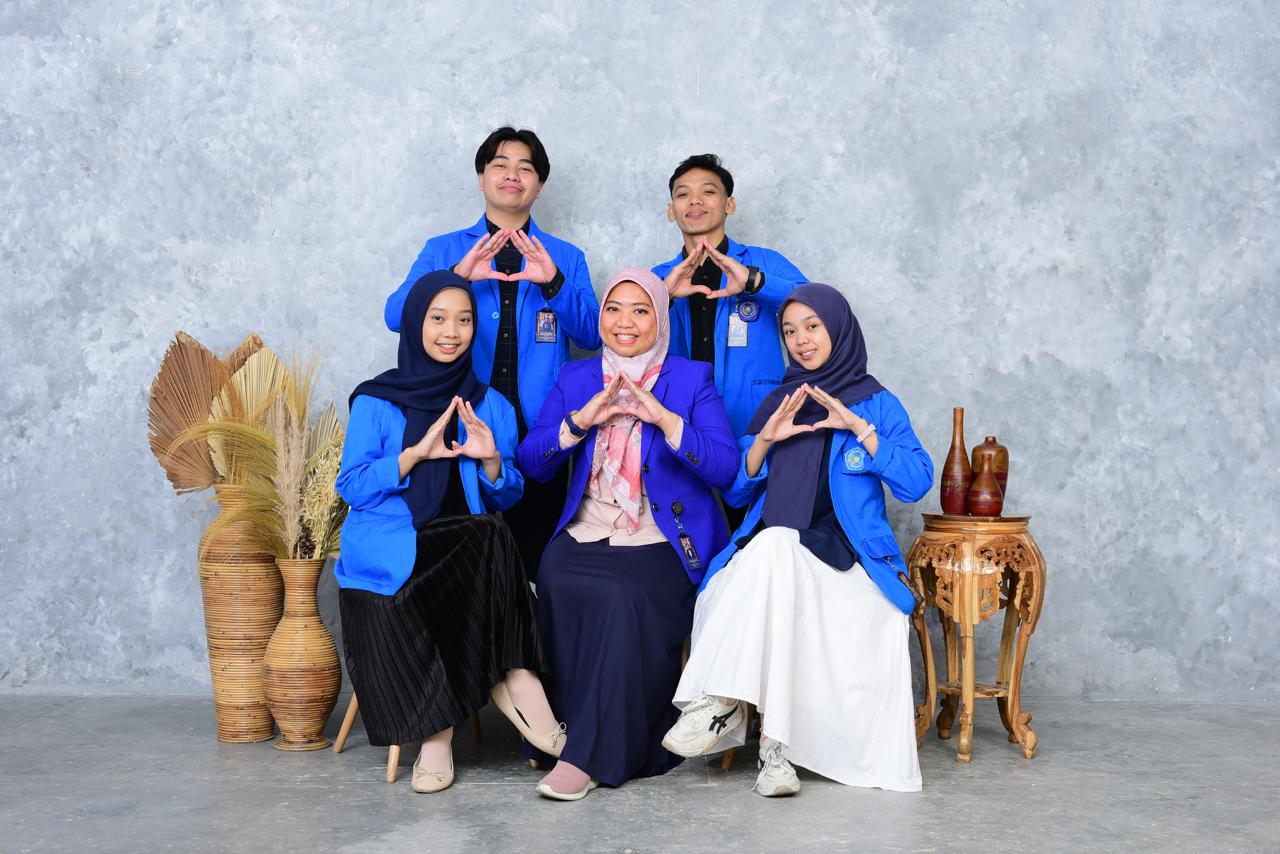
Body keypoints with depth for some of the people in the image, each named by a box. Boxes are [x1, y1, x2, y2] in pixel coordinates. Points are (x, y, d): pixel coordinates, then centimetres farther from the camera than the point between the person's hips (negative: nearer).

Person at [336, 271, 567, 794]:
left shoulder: (490, 405, 15)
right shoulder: (375, 402, 6)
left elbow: (507, 498, 12)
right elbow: (351, 487, -3)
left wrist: (492, 460, -9)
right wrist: (418, 452, -14)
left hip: (469, 548, 3)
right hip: (388, 549, -2)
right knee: (486, 539, -33)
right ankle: (512, 678, -21)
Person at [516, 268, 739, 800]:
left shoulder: (691, 380, 6)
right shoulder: (575, 378, 15)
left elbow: (726, 467, -7)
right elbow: (530, 463, 5)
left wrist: (664, 419, -18)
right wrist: (581, 420, -10)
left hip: (663, 543, -3)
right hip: (586, 536, 3)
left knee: (625, 597, -33)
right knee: (557, 584, -30)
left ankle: (591, 754, -21)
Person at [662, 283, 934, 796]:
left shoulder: (877, 403, 11)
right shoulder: (776, 403, 20)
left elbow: (917, 483, -3)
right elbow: (736, 492, 15)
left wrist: (859, 428, -9)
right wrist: (765, 440, -2)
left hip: (843, 560, -2)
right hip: (766, 554, 3)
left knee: (775, 547, -36)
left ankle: (724, 702, -36)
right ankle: (773, 745, -38)